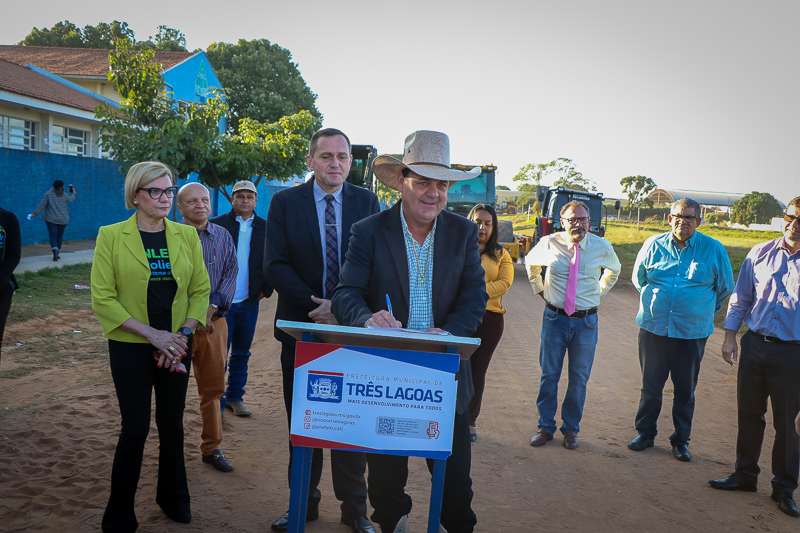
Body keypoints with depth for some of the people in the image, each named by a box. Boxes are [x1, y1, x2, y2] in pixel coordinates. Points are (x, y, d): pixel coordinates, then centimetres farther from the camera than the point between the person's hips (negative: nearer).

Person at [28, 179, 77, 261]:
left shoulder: (48, 194, -5)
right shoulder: (65, 195, -1)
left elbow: (42, 204, -7)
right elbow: (70, 200, 22)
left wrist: (35, 213, 0)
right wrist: (74, 193, 41)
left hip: (51, 219, -2)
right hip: (63, 220, 2)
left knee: (53, 236, -4)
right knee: (59, 236, 12)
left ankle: (55, 252, -24)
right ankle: (57, 253, 18)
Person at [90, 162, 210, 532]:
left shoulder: (186, 235, 4)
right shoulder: (111, 236, -6)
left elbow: (201, 290, 5)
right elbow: (103, 298, -9)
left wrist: (183, 334, -9)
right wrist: (152, 333, -16)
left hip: (178, 346, 3)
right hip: (131, 347, -3)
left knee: (172, 424, 12)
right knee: (135, 428, -2)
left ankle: (173, 497, 34)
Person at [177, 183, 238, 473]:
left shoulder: (223, 236, 8)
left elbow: (231, 273, 2)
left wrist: (211, 308, -11)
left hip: (213, 321, 3)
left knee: (213, 388, 9)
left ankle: (211, 448, 23)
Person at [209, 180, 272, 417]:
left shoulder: (265, 228, 6)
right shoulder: (216, 225, -1)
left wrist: (266, 289, 3)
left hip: (249, 302, 3)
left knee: (241, 354, 12)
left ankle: (235, 397, 25)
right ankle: (216, 402, 11)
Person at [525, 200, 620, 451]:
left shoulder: (602, 247, -4)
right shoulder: (549, 244, -6)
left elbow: (613, 270, 20)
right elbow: (530, 263, 17)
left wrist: (598, 293, 12)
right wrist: (539, 289, 13)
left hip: (586, 321, 0)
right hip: (554, 318, 0)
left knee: (579, 378, 8)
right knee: (549, 374, 7)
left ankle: (571, 429, 25)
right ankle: (546, 427, 22)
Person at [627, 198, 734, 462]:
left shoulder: (714, 250, -2)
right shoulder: (653, 245, 1)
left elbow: (725, 288, 11)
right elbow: (638, 279, 17)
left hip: (692, 332, -1)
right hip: (653, 328, 1)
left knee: (685, 390, 8)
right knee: (650, 385, 11)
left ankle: (681, 440, 25)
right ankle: (645, 432, 27)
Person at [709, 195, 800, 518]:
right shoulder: (760, 253, 3)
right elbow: (741, 297, 10)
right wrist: (730, 335, 6)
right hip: (754, 345, 3)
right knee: (748, 415, 13)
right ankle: (745, 475, 30)